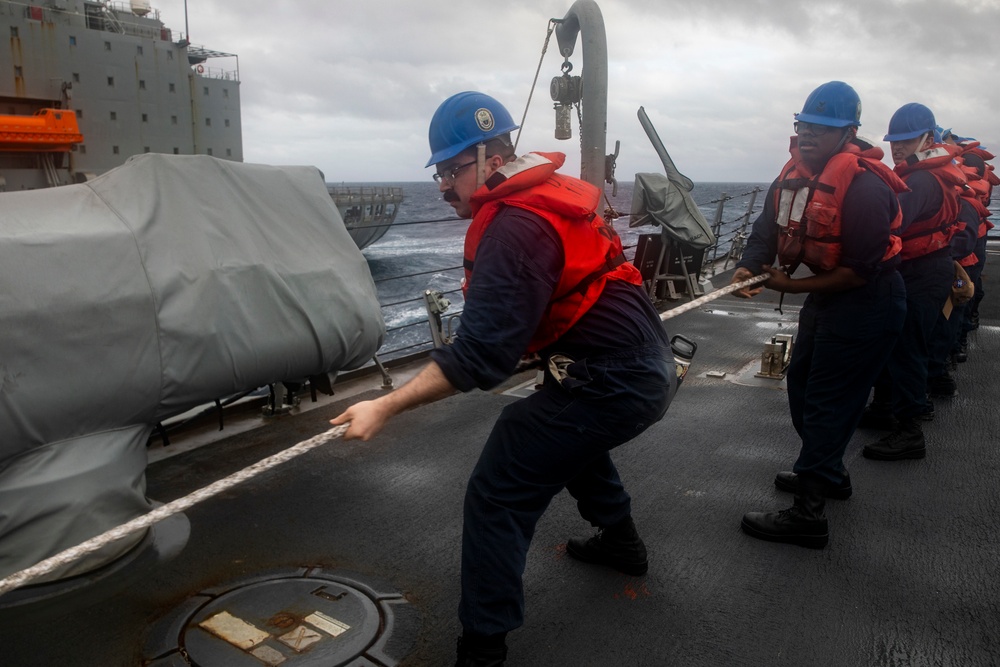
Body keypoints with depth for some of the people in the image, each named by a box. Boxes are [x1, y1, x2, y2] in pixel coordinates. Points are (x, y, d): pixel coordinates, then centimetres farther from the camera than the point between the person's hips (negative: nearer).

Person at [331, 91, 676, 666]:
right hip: (649, 367, 10)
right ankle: (622, 543, 54)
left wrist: (385, 407, -27)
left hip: (612, 385, -10)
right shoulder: (549, 192, 8)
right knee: (574, 438, 36)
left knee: (497, 496, -6)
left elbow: (482, 355, -27)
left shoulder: (515, 227, -22)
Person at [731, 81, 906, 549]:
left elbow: (861, 271, -26)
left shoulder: (863, 186, -25)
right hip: (825, 295, 9)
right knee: (802, 385, 20)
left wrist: (793, 286, -23)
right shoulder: (795, 174, 1)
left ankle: (808, 514, 3)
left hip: (866, 303, -9)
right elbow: (767, 228, 2)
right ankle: (828, 475, 40)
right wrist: (748, 268, -18)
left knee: (826, 404, -6)